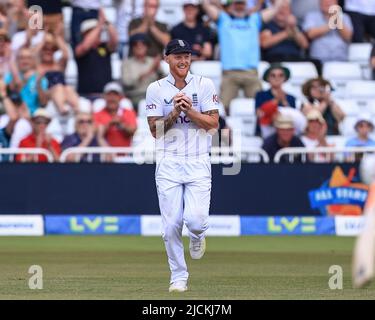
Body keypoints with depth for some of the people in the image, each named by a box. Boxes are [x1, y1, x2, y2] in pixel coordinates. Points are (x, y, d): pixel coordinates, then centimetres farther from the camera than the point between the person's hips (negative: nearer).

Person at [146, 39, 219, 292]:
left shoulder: (204, 85, 4)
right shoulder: (156, 89, 4)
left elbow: (213, 123, -3)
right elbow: (155, 130, -1)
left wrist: (189, 110, -15)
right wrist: (174, 113, -15)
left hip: (198, 163, -1)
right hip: (169, 164, 1)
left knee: (195, 219, -15)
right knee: (171, 226, -3)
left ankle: (197, 236, 22)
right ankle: (179, 277, 11)